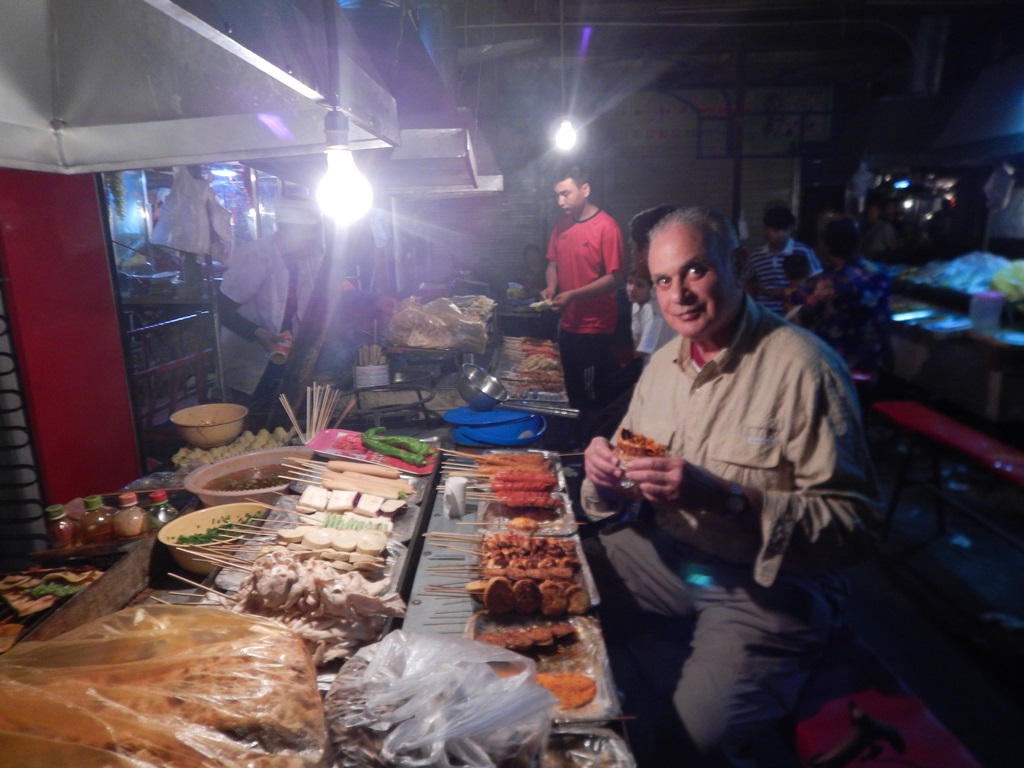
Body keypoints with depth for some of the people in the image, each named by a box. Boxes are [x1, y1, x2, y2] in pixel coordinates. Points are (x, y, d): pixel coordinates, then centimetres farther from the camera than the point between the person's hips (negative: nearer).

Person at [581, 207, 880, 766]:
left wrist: (725, 498, -33)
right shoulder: (663, 363, 5)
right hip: (664, 554, 7)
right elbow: (620, 502, 11)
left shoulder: (805, 368, -19)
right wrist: (608, 478, -13)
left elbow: (855, 525, -22)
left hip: (770, 586, -6)